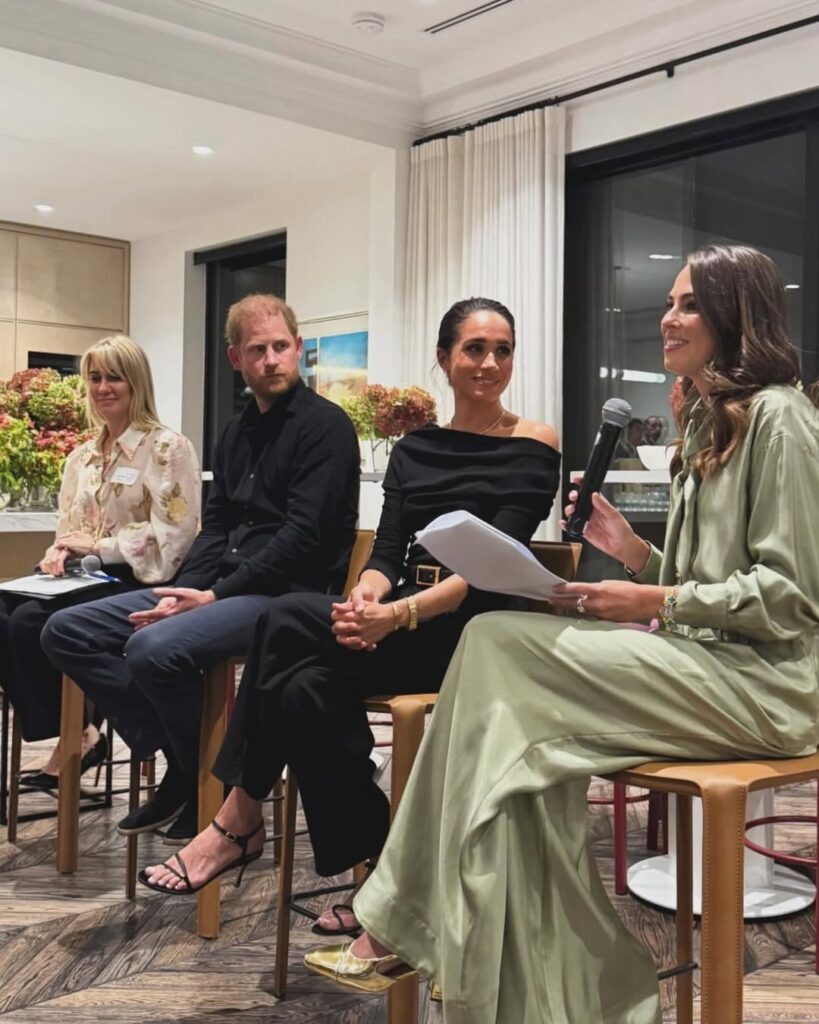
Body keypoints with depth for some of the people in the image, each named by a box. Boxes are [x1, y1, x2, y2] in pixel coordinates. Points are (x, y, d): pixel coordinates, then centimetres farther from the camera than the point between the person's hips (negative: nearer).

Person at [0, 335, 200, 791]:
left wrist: (98, 546, -16)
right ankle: (70, 732, -12)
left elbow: (174, 535, -14)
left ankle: (76, 734, -9)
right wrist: (60, 552, -6)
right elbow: (68, 528, 18)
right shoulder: (81, 457, 18)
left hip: (139, 583, -7)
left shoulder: (168, 447, -4)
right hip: (87, 580, 7)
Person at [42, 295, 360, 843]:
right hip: (222, 586, 9)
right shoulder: (237, 432, 18)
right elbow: (216, 526, 15)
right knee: (67, 631, 0)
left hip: (288, 593, -9)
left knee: (153, 648, -32)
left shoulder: (324, 424, -7)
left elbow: (303, 536, -16)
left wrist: (216, 595, -17)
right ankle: (180, 760, 0)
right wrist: (183, 591, -4)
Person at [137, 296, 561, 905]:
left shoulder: (532, 448, 0)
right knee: (308, 686, -26)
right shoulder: (414, 450, 16)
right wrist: (365, 595, -19)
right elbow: (388, 552, 6)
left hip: (473, 630, -5)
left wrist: (397, 614, -27)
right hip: (404, 631, 5)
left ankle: (241, 819, -7)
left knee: (291, 621, -23)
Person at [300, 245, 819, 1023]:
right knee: (527, 738, -17)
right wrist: (634, 552, 3)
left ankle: (401, 927, -12)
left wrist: (652, 604, -16)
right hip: (701, 663, 8)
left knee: (500, 645, -20)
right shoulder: (707, 422, 19)